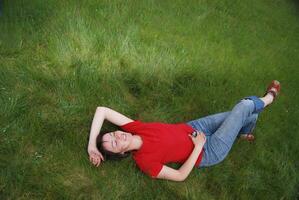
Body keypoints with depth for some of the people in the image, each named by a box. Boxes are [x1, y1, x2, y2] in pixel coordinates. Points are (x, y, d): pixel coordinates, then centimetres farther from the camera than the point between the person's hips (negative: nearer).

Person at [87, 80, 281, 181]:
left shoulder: (133, 130, -15)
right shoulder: (145, 161, -29)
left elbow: (102, 110, -17)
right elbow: (181, 175, -23)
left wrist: (91, 145, -19)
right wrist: (198, 146, -19)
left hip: (191, 128, 6)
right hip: (206, 153, -5)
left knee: (249, 114, 16)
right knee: (245, 106, -3)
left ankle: (244, 133, 53)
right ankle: (269, 97, 33)